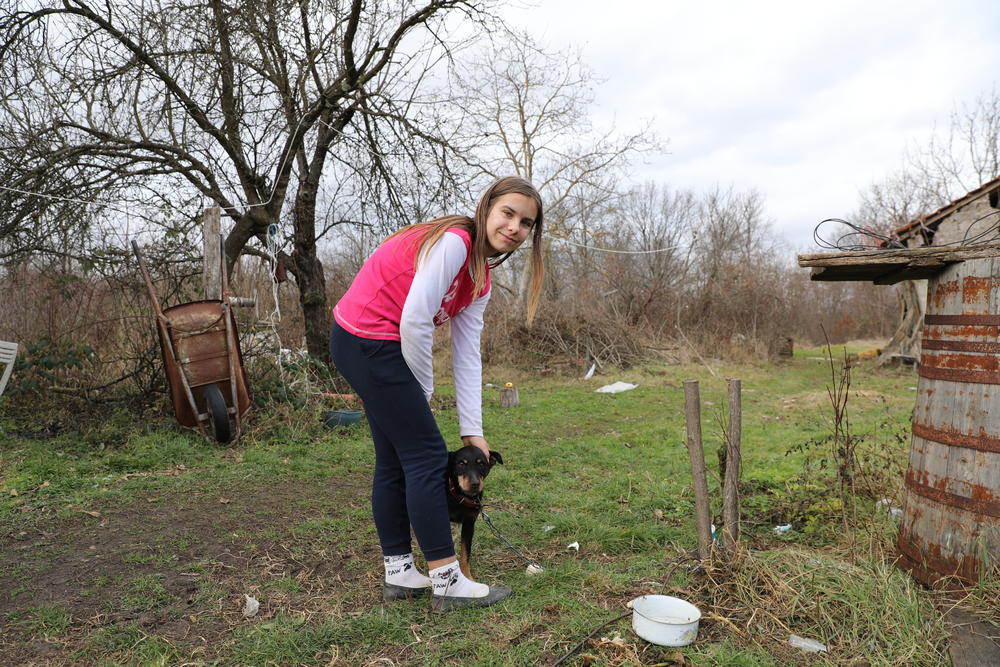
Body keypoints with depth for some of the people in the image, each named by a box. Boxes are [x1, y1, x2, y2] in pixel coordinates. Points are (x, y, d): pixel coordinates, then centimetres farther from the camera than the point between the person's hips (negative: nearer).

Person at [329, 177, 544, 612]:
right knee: (427, 456, -5)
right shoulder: (453, 242, -18)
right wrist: (422, 389, -8)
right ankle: (447, 582, 6)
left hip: (363, 346, 10)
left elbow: (467, 355, 6)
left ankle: (399, 573, 25)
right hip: (370, 342, -10)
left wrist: (472, 430, 2)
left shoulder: (480, 279, 10)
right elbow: (414, 320, -23)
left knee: (394, 459, 14)